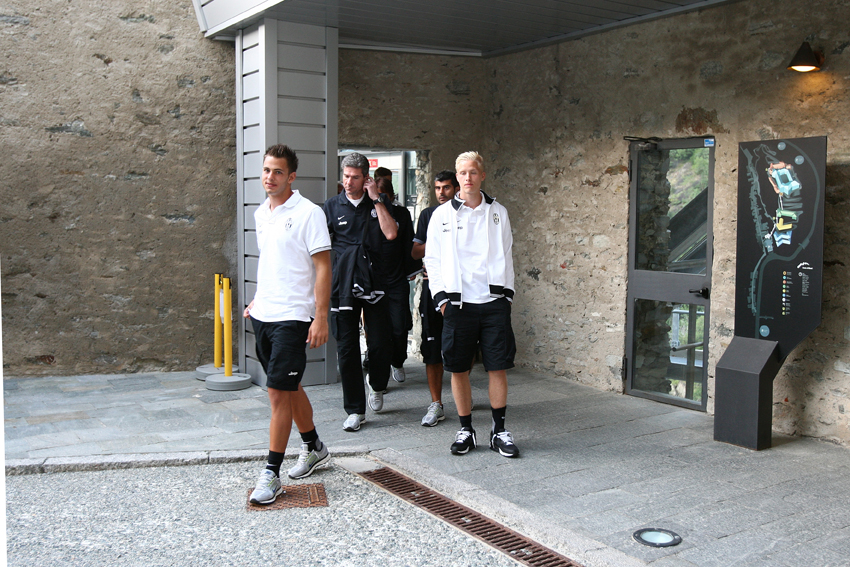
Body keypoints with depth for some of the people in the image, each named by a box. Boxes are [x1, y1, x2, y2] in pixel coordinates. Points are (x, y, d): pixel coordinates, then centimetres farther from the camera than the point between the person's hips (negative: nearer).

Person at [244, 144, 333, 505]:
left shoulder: (307, 213, -10)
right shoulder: (261, 214, 13)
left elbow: (322, 267, -13)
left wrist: (321, 317, -18)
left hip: (292, 317, -8)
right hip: (263, 315, 8)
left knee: (279, 393, -8)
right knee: (290, 388, 17)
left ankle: (271, 474, 1)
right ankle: (314, 448, 35)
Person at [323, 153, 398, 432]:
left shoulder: (380, 202, 7)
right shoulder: (332, 206, 8)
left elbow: (391, 234, -10)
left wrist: (376, 199, -8)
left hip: (374, 282, 0)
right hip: (343, 283, 1)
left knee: (379, 343, -1)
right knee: (347, 348, 1)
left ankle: (377, 387, 31)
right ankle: (355, 410, 11)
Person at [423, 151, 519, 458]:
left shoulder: (498, 212, 10)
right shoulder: (442, 214, 5)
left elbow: (506, 256, 13)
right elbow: (432, 259, 6)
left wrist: (507, 293, 6)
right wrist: (441, 297, -2)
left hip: (494, 302, 1)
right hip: (458, 303, -1)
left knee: (498, 367, 2)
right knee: (458, 369, 4)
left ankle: (499, 430, 14)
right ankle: (465, 430, 17)